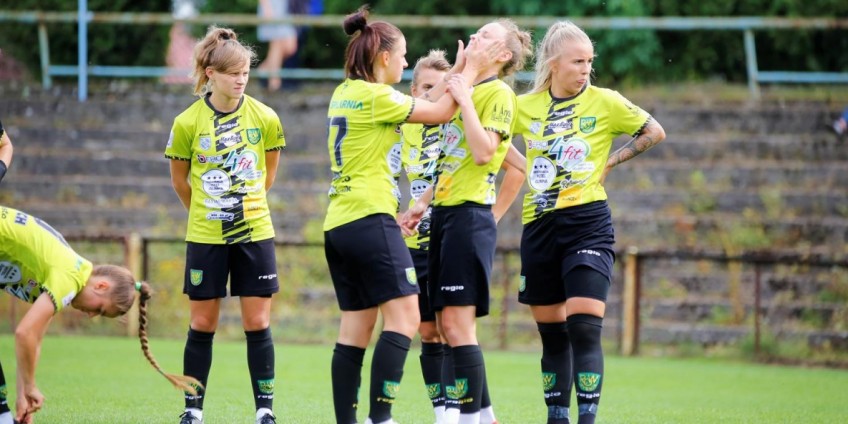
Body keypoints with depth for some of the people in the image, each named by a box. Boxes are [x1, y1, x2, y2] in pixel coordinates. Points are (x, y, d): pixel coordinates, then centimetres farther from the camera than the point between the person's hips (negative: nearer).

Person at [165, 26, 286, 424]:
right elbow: (179, 180, 8)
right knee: (203, 324, 5)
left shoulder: (265, 118, -4)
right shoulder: (187, 123, -7)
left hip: (255, 233, 1)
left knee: (257, 323, 0)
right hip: (205, 237, 0)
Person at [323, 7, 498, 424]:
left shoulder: (345, 93, 15)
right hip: (370, 219, -9)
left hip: (338, 225, 9)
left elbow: (426, 106, 21)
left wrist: (457, 71, 20)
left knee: (355, 327, 7)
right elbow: (440, 112, -5)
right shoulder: (376, 96, -10)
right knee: (404, 316, -10)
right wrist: (471, 69, 6)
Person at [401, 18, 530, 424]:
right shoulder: (465, 90, 18)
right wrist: (423, 203, 21)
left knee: (456, 322, -12)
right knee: (449, 325, 9)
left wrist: (463, 100, -17)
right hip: (444, 215, 9)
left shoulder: (498, 94, -7)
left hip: (469, 215, -9)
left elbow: (483, 152, -20)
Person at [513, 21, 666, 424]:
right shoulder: (526, 106, 5)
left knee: (584, 329, -13)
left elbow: (654, 132, 6)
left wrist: (612, 161, -2)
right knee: (551, 333, 9)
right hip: (539, 225, 4)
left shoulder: (605, 102, -3)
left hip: (587, 223, -4)